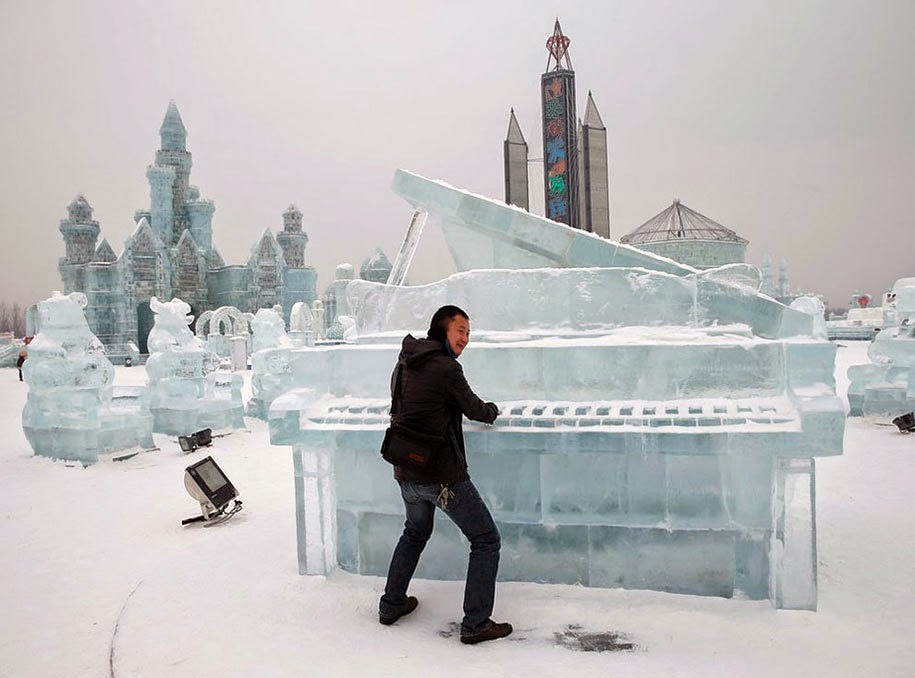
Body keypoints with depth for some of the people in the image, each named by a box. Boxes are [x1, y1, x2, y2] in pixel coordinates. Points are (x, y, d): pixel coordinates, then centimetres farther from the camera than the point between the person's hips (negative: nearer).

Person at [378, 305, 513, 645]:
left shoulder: (405, 363, 7)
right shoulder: (446, 368, -16)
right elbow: (474, 409, -3)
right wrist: (492, 410, 18)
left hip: (406, 473, 8)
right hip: (442, 476, -8)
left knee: (415, 532, 31)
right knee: (486, 540, 6)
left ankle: (391, 604, 38)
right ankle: (475, 624, 7)